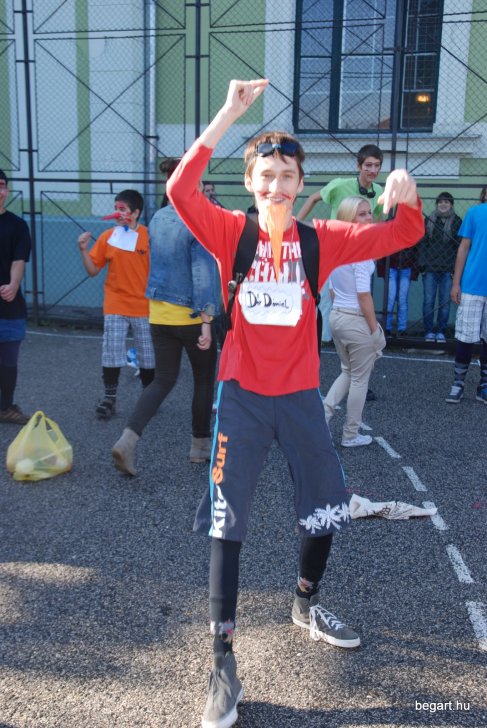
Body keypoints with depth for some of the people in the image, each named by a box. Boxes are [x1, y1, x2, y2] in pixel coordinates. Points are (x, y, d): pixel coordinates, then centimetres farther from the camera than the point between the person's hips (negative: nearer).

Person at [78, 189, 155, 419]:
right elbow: (93, 270, 4)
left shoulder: (149, 236, -6)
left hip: (144, 306, -1)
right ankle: (109, 397, 7)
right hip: (115, 306, 1)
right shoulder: (107, 237, 1)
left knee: (148, 353, 8)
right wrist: (83, 250, -10)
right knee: (111, 352, -2)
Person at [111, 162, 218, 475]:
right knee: (204, 379, 13)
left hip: (159, 314, 6)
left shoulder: (158, 218, 7)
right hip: (191, 316, -6)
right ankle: (201, 445, 24)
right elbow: (203, 274, -21)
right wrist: (207, 320, -22)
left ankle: (128, 440, -6)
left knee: (163, 380, 11)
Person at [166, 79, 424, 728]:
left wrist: (406, 196, -26)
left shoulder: (321, 240, -1)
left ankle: (307, 605, 46)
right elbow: (180, 191, -22)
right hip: (242, 396, -2)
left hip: (300, 396, 3)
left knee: (326, 511, 17)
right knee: (226, 526, -2)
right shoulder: (231, 233, -5)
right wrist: (227, 116, -27)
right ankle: (223, 666, 12)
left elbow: (402, 236, -4)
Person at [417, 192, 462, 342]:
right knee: (428, 301, 1)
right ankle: (429, 331, 9)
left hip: (448, 269, -1)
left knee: (445, 302, 1)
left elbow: (460, 246, 1)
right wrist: (422, 264, -2)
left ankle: (441, 331, 9)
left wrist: (456, 267, -7)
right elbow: (422, 243, 7)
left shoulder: (457, 221, 4)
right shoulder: (429, 220, 9)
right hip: (430, 268, 1)